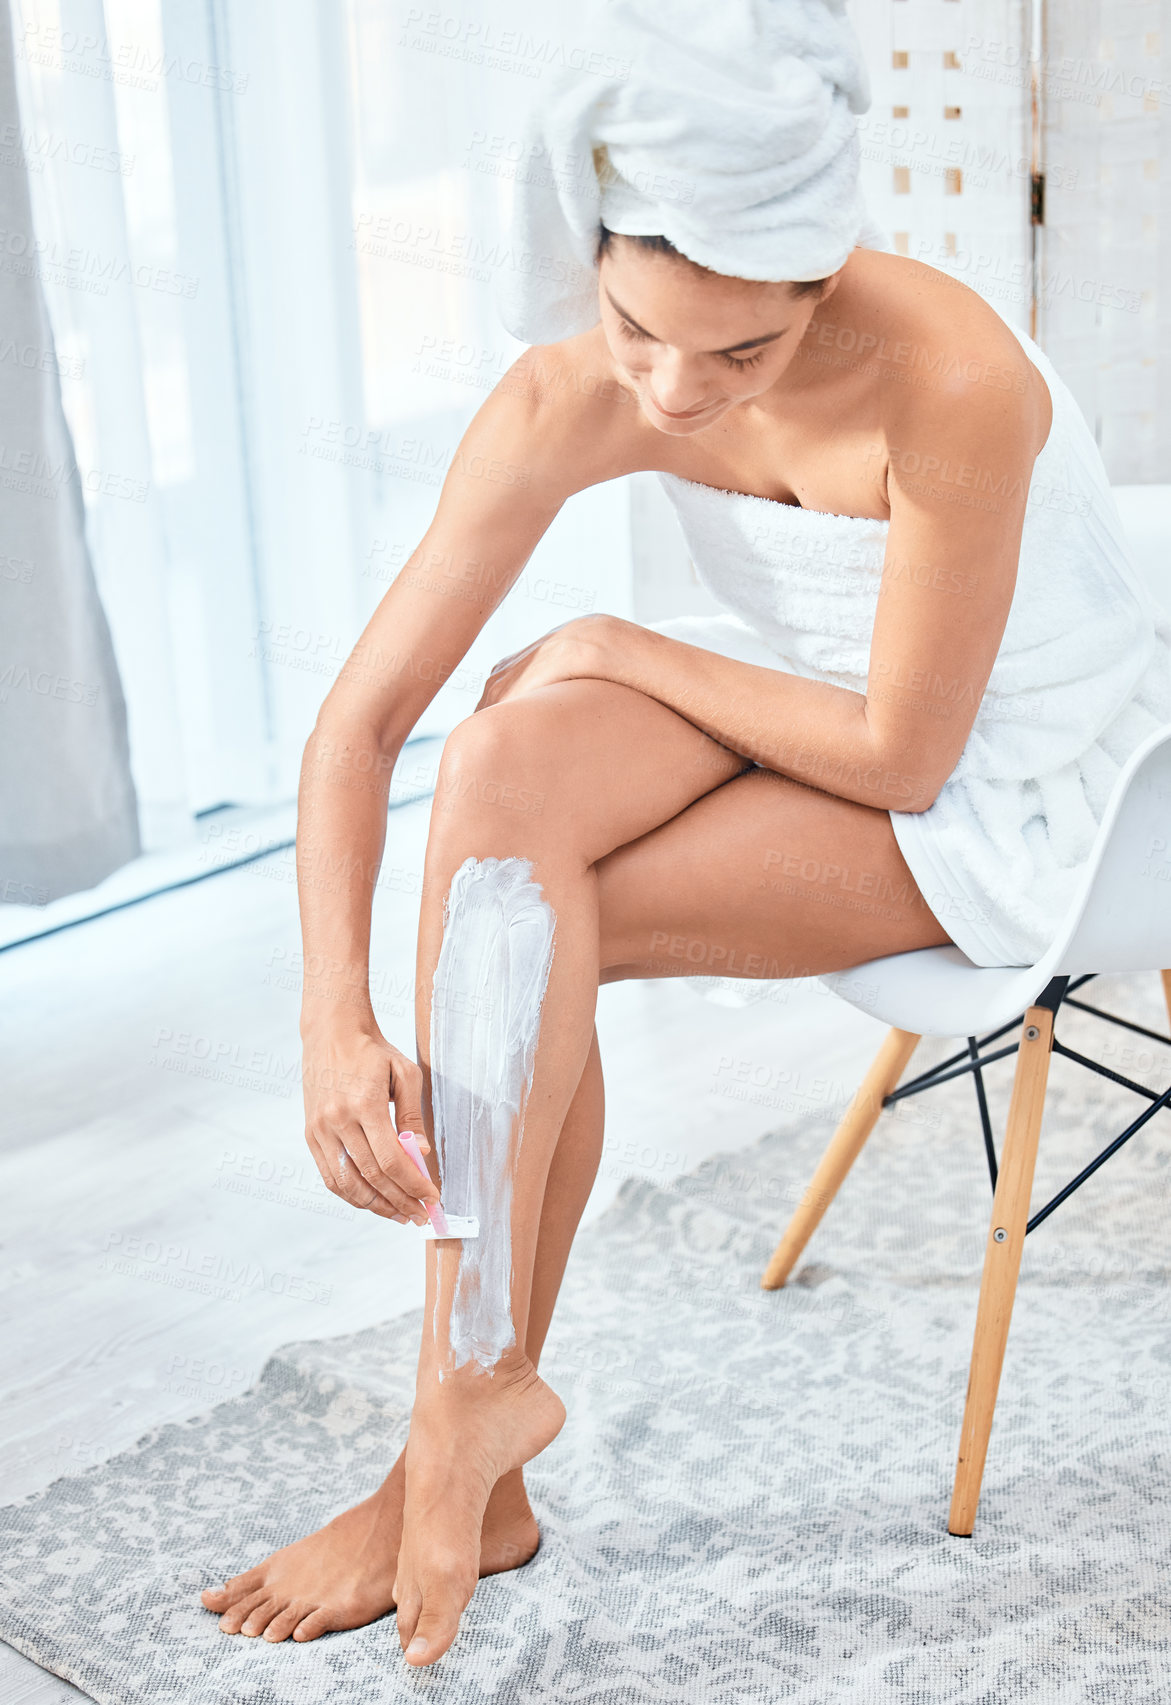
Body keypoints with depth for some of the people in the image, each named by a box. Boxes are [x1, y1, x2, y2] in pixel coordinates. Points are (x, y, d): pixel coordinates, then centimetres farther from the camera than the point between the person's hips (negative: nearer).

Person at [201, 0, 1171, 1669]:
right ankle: (478, 1440, -18)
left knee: (517, 927, -23)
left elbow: (903, 754, -24)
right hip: (806, 696, 5)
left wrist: (623, 652, -16)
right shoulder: (569, 399, -18)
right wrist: (335, 1018, -30)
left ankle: (479, 1387, -5)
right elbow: (360, 720, -18)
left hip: (995, 782, -5)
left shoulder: (953, 382, -33)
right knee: (504, 764, -26)